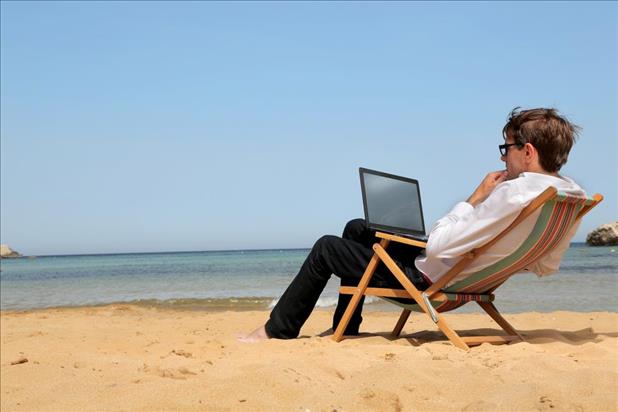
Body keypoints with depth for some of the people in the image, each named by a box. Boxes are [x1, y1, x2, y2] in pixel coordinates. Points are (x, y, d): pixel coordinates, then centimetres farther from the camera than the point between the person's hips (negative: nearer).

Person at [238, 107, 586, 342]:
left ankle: (277, 330, 22)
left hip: (430, 279, -9)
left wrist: (476, 197, -20)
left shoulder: (515, 195, -31)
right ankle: (345, 327, 29)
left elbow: (437, 246, -30)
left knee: (326, 248, 7)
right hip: (473, 277, 9)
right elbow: (545, 267, 10)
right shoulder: (574, 195, -4)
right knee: (356, 229, 23)